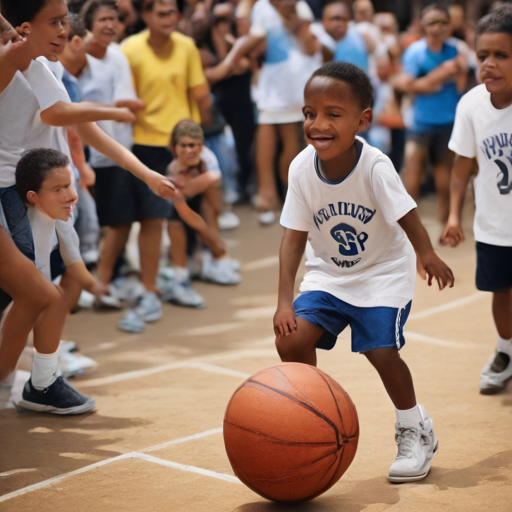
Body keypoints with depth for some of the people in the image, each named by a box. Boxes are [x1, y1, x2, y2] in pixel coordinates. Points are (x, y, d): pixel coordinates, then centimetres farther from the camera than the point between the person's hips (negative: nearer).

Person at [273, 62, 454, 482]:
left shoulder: (374, 166, -26)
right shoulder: (302, 168, -16)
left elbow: (405, 215, -27)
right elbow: (295, 237, -13)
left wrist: (427, 254, -41)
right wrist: (285, 300, -19)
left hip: (383, 273, -3)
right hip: (328, 275, 4)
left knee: (381, 351, -17)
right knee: (291, 340, -13)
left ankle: (417, 432, 11)